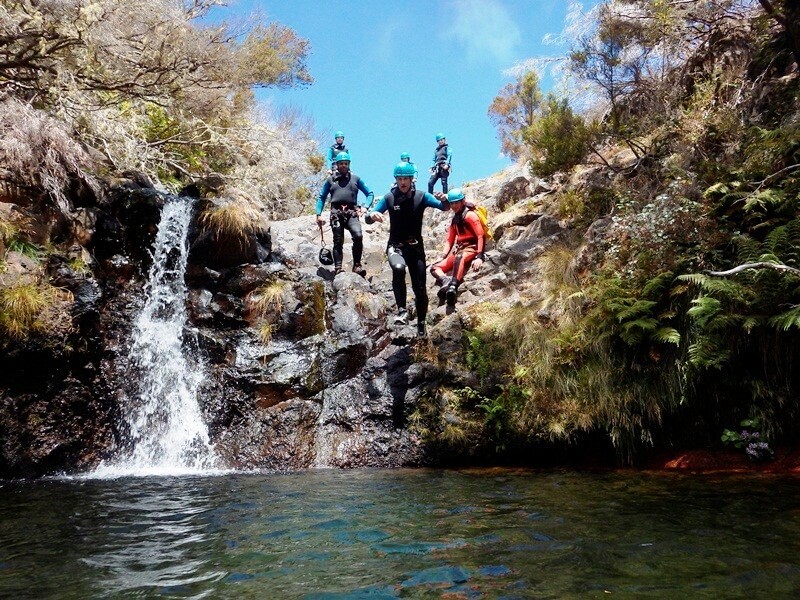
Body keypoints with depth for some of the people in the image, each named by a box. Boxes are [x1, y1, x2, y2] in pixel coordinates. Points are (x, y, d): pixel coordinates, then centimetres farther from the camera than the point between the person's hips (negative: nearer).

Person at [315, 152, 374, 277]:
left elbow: (370, 194, 17)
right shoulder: (330, 180, 20)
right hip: (336, 213, 1)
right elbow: (321, 197, 21)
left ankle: (357, 265, -17)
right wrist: (318, 214, 9)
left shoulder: (355, 178, 18)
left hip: (352, 212, -1)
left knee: (358, 235, -23)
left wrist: (365, 206, -1)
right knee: (338, 241, -4)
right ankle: (338, 268, -3)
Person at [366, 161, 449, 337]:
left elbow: (444, 207, -11)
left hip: (416, 247, 1)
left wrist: (444, 200, -35)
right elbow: (368, 219, -6)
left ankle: (421, 325, 18)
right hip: (395, 246, -1)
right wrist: (372, 215, -31)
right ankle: (402, 310, -25)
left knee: (420, 289, 1)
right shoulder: (389, 198, -4)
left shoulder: (421, 196, -3)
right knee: (398, 268, -35)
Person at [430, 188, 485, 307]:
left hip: (472, 248, -9)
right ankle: (446, 283, -34)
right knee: (434, 268, -4)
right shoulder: (455, 219, 18)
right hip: (459, 249, 9)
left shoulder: (469, 215, -7)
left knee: (459, 257, -43)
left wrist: (479, 257, -27)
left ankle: (453, 287, -61)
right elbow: (450, 240, 20)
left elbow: (481, 236, -16)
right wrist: (444, 256, 6)